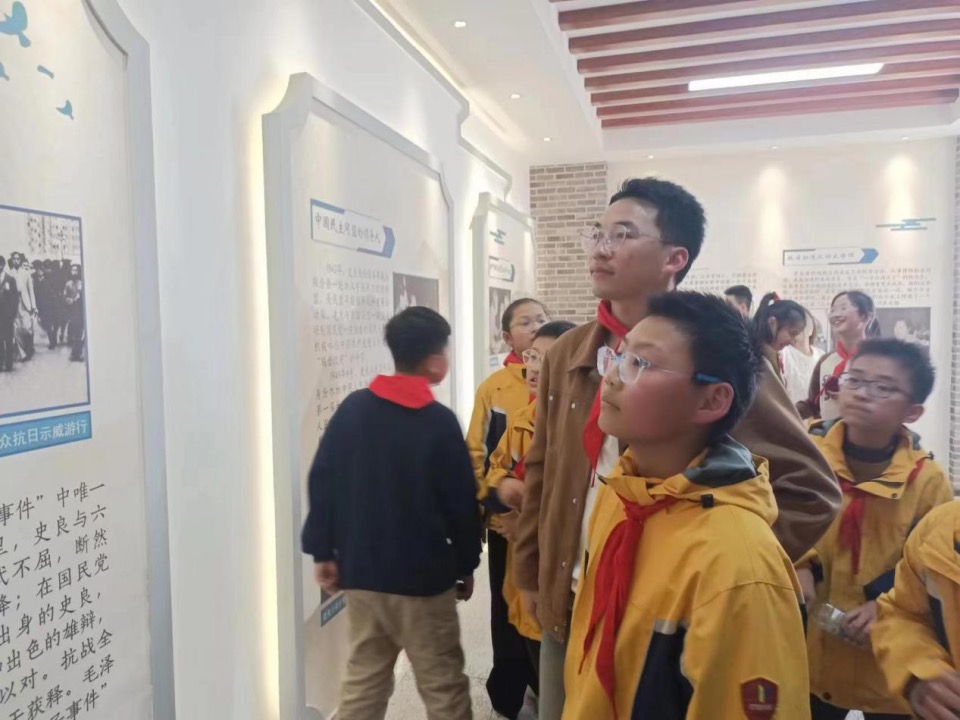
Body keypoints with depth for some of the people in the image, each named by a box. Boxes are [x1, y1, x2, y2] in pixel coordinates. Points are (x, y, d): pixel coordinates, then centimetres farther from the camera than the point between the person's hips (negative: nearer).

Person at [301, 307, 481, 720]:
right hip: (422, 577, -5)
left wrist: (323, 550, 7)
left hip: (359, 572, 5)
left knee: (362, 680, 18)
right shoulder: (439, 421, -12)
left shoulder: (352, 408, 0)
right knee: (443, 687, 9)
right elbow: (460, 501, -8)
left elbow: (322, 480, 1)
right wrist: (466, 565, 5)